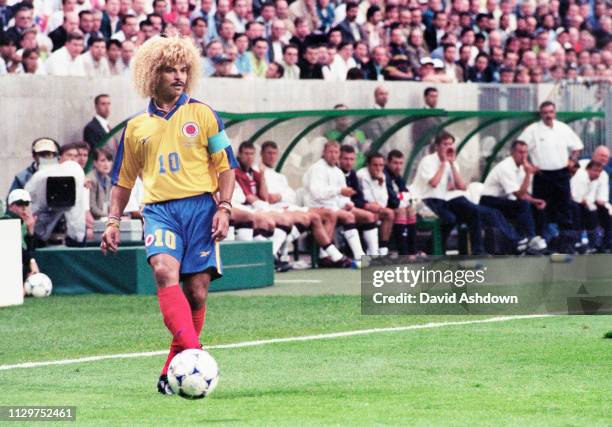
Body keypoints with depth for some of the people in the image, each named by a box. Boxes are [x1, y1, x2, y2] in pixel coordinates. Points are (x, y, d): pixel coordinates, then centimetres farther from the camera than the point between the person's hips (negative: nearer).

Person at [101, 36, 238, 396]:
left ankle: (173, 372, 8)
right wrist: (114, 221, 15)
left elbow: (226, 165, 7)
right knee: (165, 271, -27)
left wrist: (224, 207, -5)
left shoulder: (203, 114, 7)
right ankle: (193, 352, -40)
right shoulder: (137, 127, 14)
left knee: (197, 291, -4)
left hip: (200, 207, 0)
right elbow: (124, 178, 23)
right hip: (159, 210, 0)